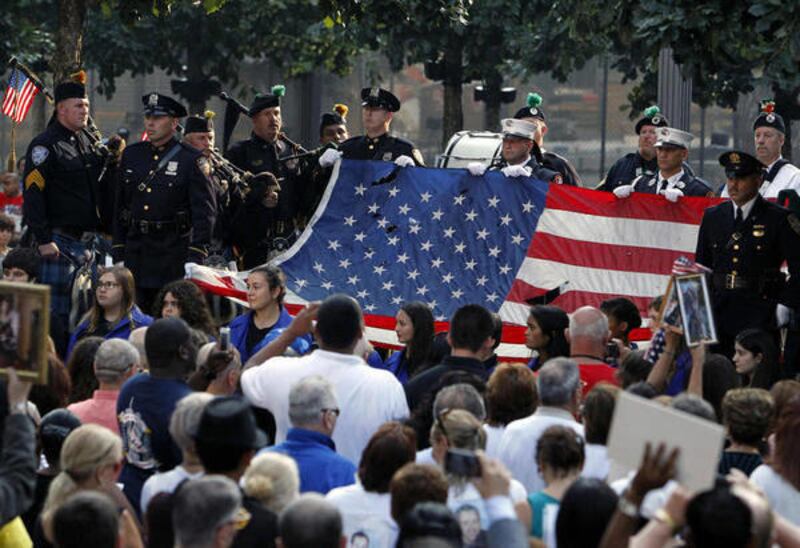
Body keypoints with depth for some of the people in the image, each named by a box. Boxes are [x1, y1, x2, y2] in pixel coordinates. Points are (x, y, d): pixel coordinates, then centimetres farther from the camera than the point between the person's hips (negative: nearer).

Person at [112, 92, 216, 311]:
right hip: (135, 250, 4)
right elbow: (120, 206, 16)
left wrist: (195, 258, -15)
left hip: (174, 250, -4)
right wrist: (118, 251, 11)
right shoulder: (131, 155, 11)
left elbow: (205, 212, -7)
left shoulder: (192, 161, -3)